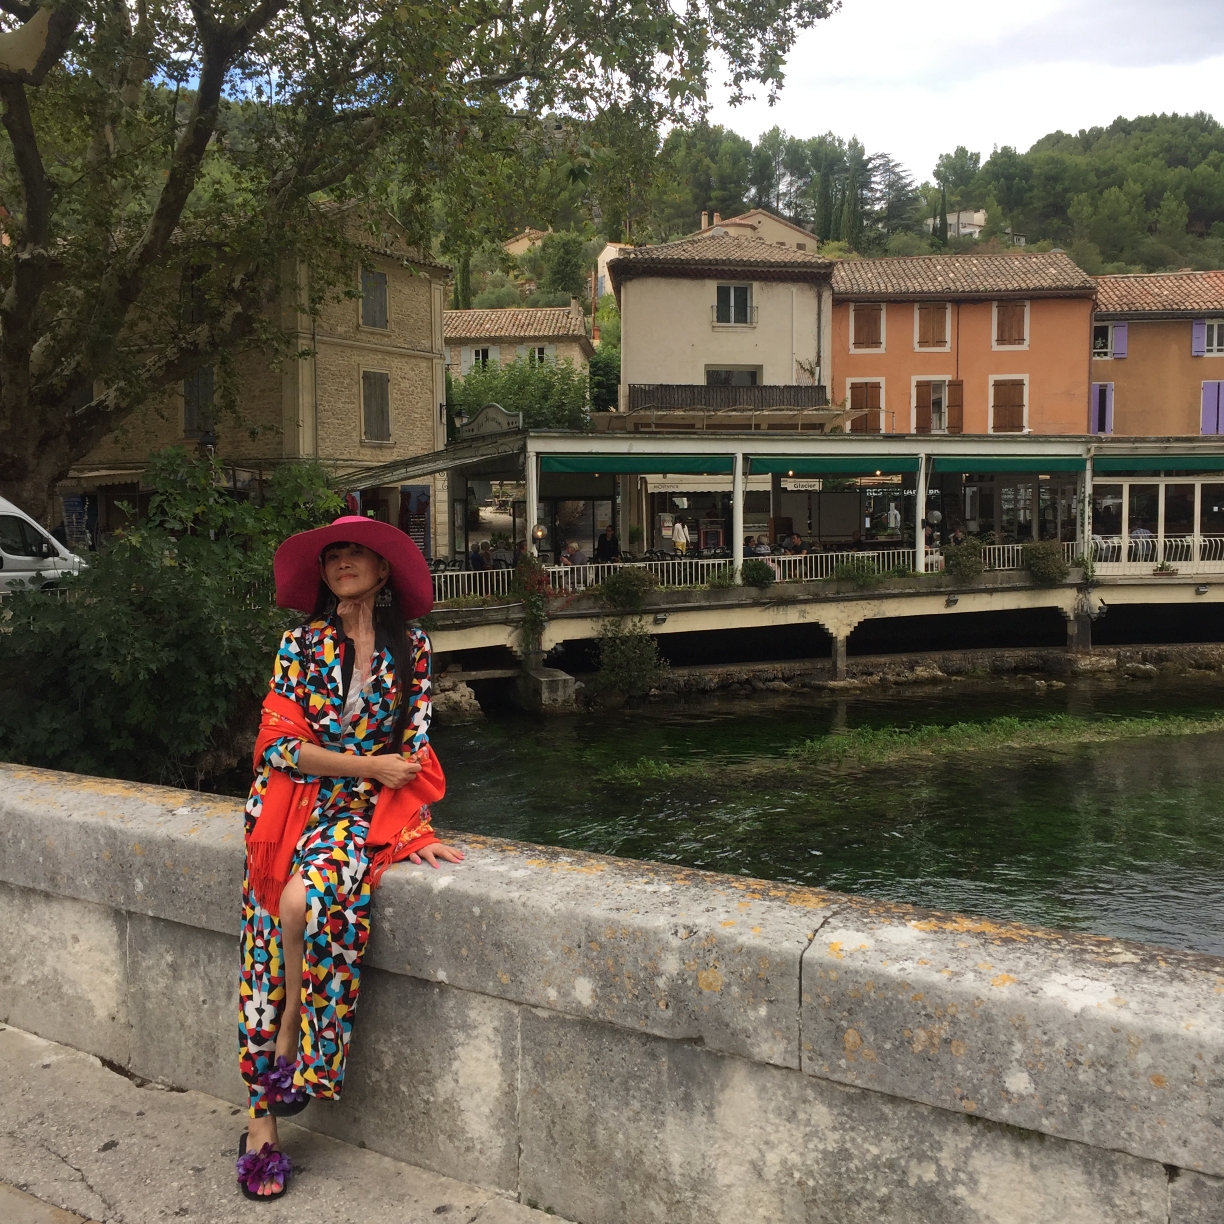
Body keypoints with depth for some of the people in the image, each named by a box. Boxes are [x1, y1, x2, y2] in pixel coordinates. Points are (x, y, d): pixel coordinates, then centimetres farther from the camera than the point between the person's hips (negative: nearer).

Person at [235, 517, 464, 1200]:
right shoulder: (302, 644, 1)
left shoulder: (411, 647, 3)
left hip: (367, 809, -1)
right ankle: (263, 1122, -1)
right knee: (268, 938, -11)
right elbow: (278, 745, -4)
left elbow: (416, 745, 4)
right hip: (294, 803, 1)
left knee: (306, 900, -30)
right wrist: (371, 764, -10)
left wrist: (411, 827, -7)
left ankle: (291, 1037, -3)